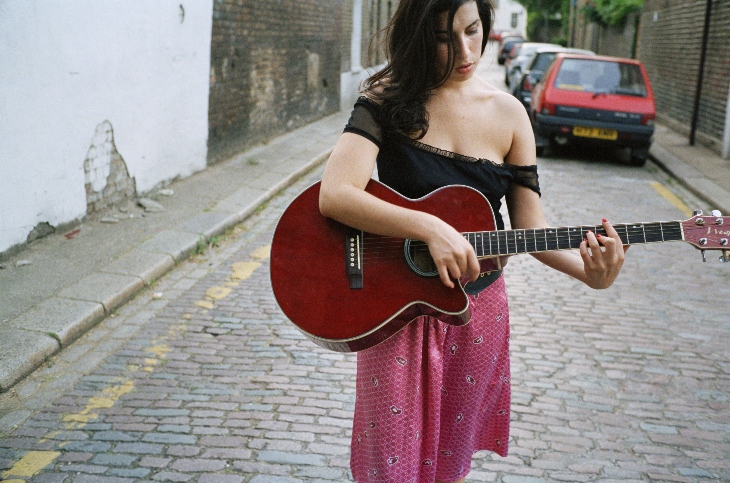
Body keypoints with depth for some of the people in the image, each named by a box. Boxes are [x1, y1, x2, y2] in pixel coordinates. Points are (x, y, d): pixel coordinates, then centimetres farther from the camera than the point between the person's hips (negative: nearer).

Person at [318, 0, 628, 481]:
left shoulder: (508, 113, -1)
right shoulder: (389, 100, -10)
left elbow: (530, 225, -2)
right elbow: (335, 195, -25)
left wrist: (588, 270, -21)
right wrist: (431, 228, -34)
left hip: (476, 307, 3)